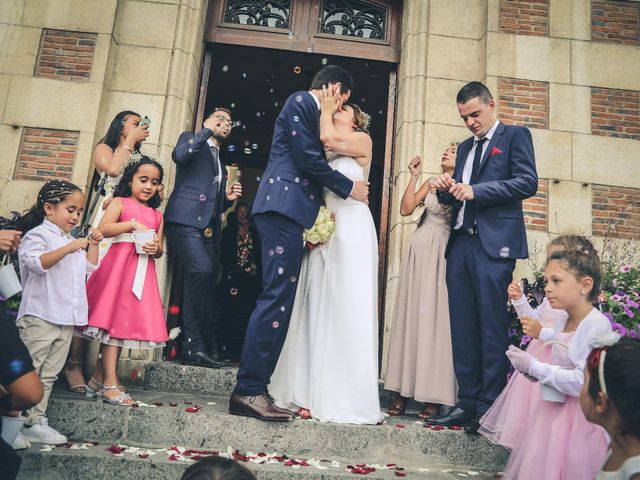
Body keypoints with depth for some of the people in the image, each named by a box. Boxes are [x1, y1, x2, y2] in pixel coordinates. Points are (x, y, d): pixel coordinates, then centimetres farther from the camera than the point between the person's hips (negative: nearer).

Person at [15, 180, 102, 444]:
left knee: (48, 375, 10)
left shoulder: (72, 241, 21)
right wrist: (69, 248, -28)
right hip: (40, 317, -8)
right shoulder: (38, 234, -4)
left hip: (66, 319, 8)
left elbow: (89, 268, 25)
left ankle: (35, 422, 16)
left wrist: (93, 244, 13)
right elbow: (37, 263, -22)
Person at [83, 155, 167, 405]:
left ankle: (97, 378, 16)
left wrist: (155, 248, -7)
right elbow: (103, 229, -11)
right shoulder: (120, 203, 5)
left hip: (143, 272, 5)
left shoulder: (156, 215, 19)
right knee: (114, 320, -7)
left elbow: (160, 249, 15)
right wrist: (132, 224, -17)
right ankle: (109, 384, -5)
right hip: (119, 265, -5)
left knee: (128, 323, 5)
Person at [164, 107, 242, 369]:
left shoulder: (221, 162, 30)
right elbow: (179, 155, -12)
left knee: (202, 285, 1)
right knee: (203, 270, -25)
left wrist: (228, 197, 11)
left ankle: (193, 347, 3)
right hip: (185, 220, -7)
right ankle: (206, 344, -19)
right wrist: (206, 130, -3)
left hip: (209, 229, 8)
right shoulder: (191, 139, 13)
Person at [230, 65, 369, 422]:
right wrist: (349, 188, -1)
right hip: (284, 206, -10)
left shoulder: (307, 107, 28)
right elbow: (308, 158, -10)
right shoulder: (301, 101, 0)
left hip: (288, 210, 10)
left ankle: (255, 388, 8)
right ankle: (248, 390, -11)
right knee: (277, 297, -14)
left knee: (280, 300, 6)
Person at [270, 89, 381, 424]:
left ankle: (344, 398, -2)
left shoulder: (363, 140, 8)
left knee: (346, 309, -7)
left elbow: (327, 139, -7)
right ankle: (312, 393, 7)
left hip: (350, 229, -6)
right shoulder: (324, 151, 23)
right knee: (315, 308, 2)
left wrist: (326, 108, 7)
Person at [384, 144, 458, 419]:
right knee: (411, 314, 1)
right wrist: (413, 177, 2)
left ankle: (433, 395, 0)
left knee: (436, 317, -6)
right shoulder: (430, 183, 15)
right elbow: (406, 209, 5)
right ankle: (403, 389, 5)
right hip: (420, 252, 3)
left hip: (444, 257, -3)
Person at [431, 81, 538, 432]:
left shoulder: (515, 136, 6)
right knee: (462, 327, 6)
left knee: (492, 327, -5)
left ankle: (490, 407, 4)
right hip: (460, 245, 6)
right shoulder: (465, 147, 24)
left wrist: (475, 191, -14)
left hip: (494, 244, -6)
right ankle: (467, 402, 14)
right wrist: (446, 190, 2)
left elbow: (528, 182, -8)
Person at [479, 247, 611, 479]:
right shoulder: (562, 322, 4)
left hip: (580, 416, -8)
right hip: (553, 410, 8)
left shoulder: (597, 325, -21)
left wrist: (535, 367, -21)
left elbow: (583, 382, -26)